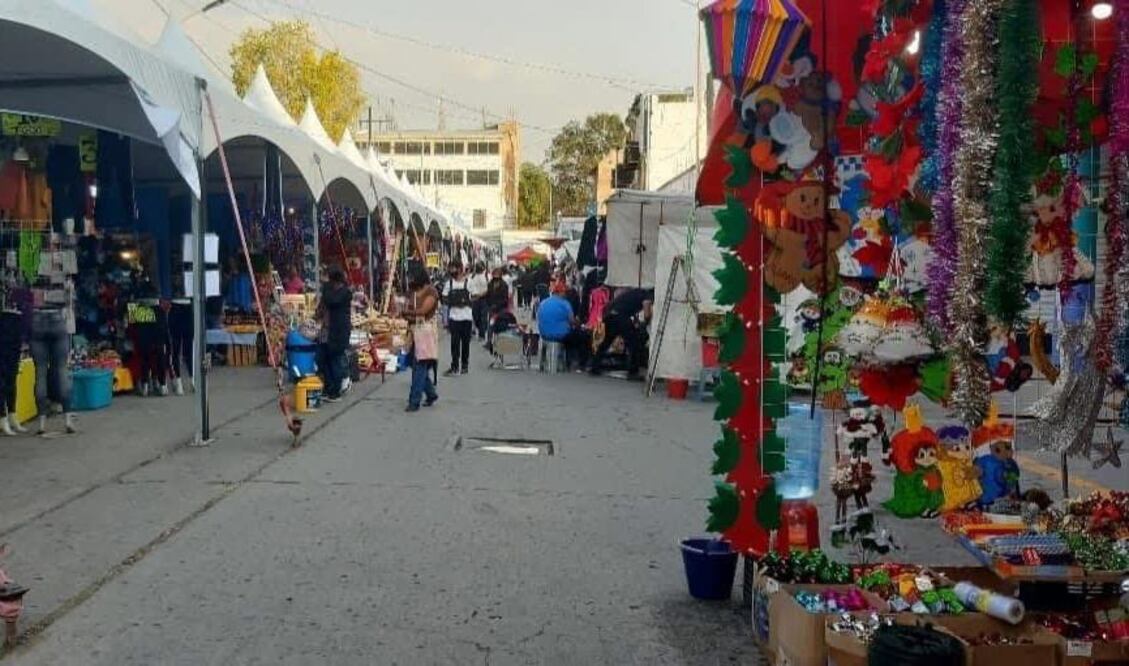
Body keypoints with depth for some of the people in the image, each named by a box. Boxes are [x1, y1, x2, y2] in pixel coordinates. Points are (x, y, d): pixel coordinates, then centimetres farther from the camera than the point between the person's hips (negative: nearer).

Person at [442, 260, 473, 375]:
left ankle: (465, 365, 18)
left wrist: (466, 301, -14)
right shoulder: (449, 283, 5)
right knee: (454, 341, -3)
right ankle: (454, 366, 1)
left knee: (466, 341, 6)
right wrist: (452, 301, -12)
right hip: (454, 316, 1)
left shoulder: (469, 281, -1)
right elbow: (444, 298, 6)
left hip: (467, 315, -1)